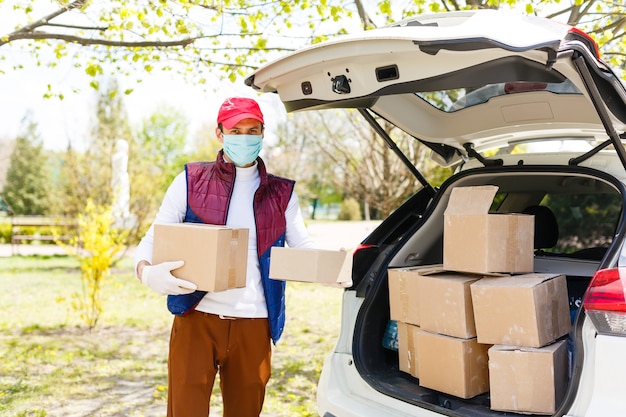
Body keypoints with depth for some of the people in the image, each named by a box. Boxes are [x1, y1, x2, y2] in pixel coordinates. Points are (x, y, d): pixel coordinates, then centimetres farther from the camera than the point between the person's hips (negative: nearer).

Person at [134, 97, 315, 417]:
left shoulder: (281, 194, 9)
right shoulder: (191, 181, 4)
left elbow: (304, 248, 8)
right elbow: (152, 241, 3)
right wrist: (148, 272, -21)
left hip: (253, 325, 2)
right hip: (196, 319, -2)